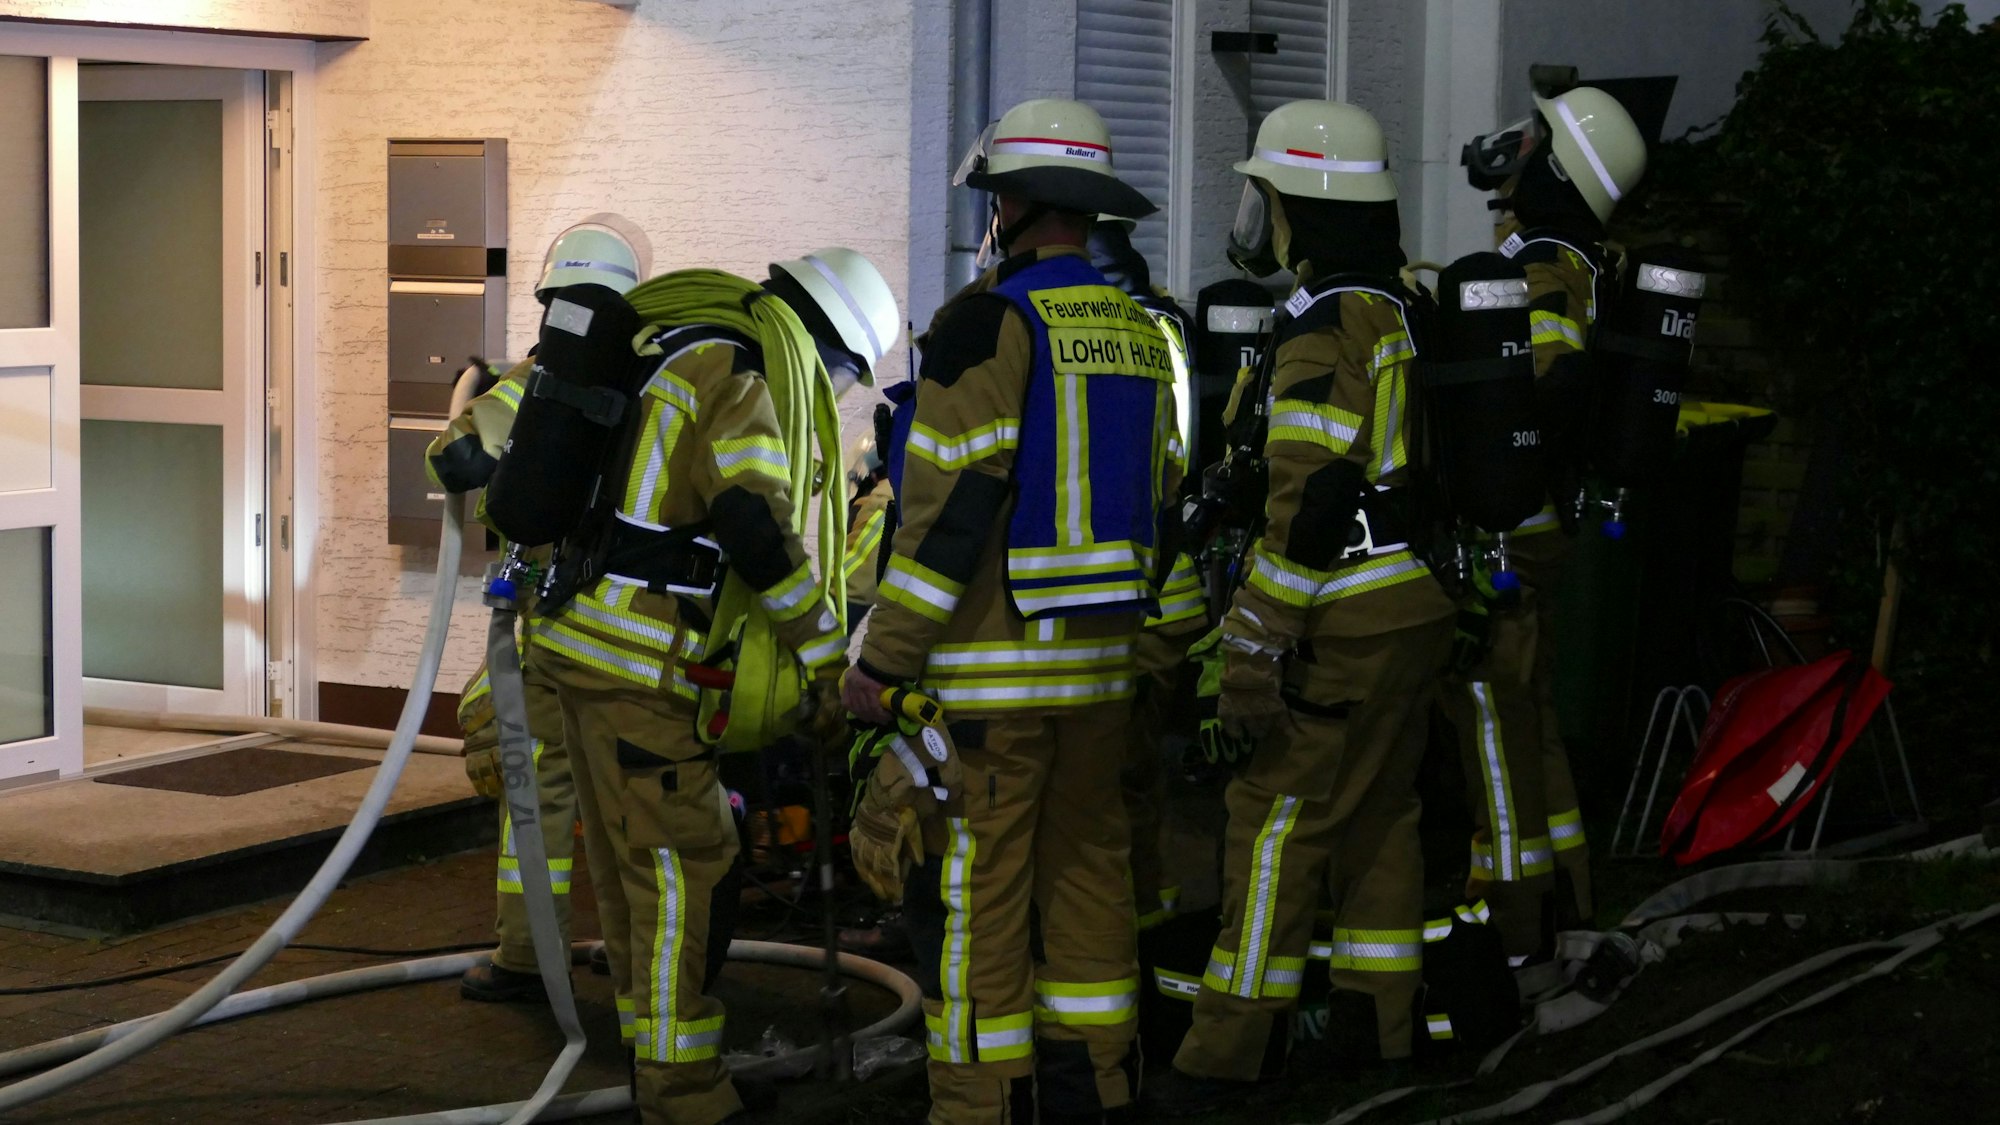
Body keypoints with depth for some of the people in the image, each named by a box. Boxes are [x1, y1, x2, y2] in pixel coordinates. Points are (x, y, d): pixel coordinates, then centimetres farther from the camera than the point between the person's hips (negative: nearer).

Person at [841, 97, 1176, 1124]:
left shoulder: (991, 321, -12)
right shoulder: (1140, 333, 12)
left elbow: (951, 507, -17)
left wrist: (884, 658, -13)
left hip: (989, 666, -8)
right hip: (1102, 657, 8)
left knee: (970, 887, -2)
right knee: (1087, 864, 15)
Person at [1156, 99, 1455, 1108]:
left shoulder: (1326, 332, -18)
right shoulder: (1404, 309, 12)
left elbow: (1311, 503, -23)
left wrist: (1253, 647, -21)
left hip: (1348, 623, -9)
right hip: (1418, 601, 9)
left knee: (1279, 813, -5)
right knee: (1378, 804, 17)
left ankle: (1234, 1042, -2)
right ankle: (1380, 1013, 26)